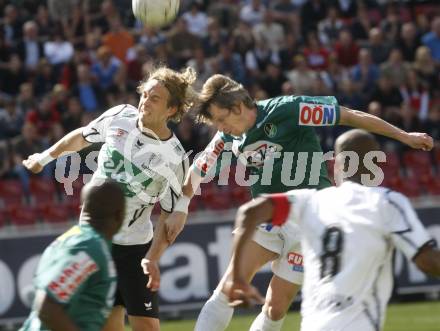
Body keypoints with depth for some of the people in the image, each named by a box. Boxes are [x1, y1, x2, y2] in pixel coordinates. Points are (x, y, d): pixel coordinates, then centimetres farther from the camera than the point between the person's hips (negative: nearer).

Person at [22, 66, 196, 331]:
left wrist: (153, 258, -19)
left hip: (133, 246, -3)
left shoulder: (176, 159, -15)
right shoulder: (120, 116, -5)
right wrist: (45, 157, 28)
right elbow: (83, 136, 16)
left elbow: (170, 215, -8)